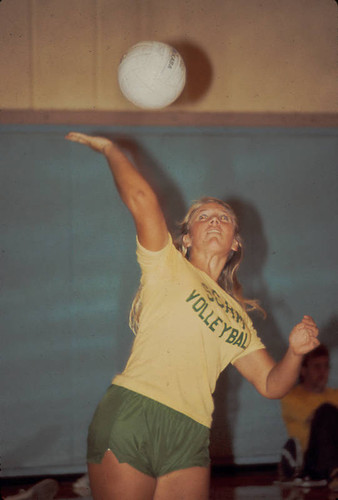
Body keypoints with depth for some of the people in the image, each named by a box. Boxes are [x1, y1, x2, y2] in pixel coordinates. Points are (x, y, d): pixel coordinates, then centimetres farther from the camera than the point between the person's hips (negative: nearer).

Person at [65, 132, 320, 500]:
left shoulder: (237, 315, 24)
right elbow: (142, 199, -6)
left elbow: (270, 384, 19)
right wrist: (109, 148, 3)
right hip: (131, 414, -5)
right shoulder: (167, 266, 9)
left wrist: (295, 352, 1)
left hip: (188, 441, 5)